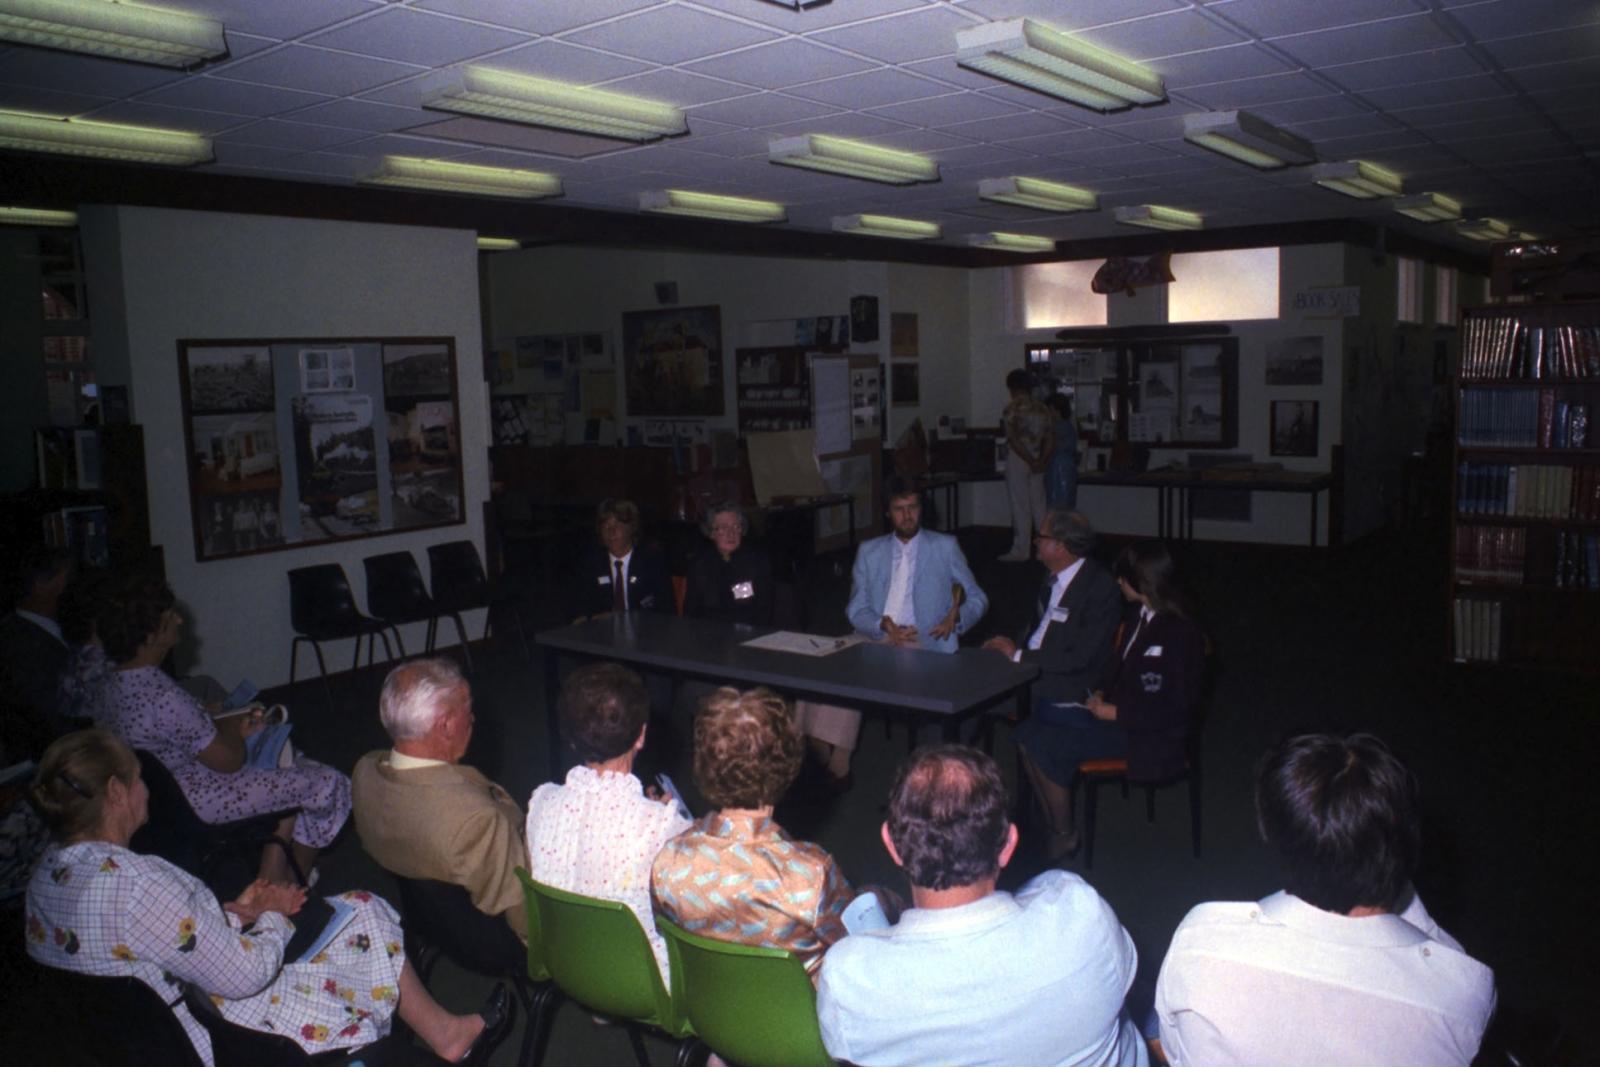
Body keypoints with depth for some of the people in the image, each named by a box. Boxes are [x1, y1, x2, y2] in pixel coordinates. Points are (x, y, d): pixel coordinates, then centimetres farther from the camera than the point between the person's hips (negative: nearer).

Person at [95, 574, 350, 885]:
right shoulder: (163, 697, -32)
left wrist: (230, 725, 1)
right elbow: (229, 760, -23)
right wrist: (233, 729, -4)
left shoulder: (117, 681, -1)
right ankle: (294, 880, 22)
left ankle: (273, 871, 22)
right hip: (198, 803, -10)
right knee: (329, 785, 0)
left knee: (287, 758, 24)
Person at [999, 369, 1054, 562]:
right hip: (1036, 461, 6)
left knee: (1020, 506, -4)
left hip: (1017, 459, -6)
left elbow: (1012, 438, -15)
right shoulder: (1042, 409, 10)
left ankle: (1021, 551, -1)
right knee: (1039, 505, 12)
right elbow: (1050, 439, 5)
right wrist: (1041, 461, -2)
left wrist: (1030, 461, -11)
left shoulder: (1012, 408, -8)